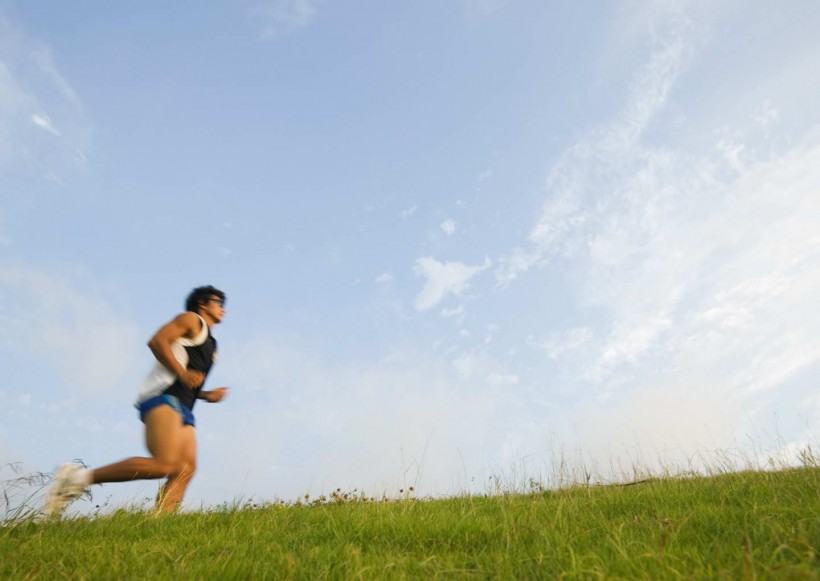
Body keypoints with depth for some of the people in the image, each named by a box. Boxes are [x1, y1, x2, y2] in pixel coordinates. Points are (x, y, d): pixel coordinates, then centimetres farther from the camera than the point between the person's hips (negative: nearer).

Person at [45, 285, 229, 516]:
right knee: (165, 464, -25)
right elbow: (157, 341, -8)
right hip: (162, 395, -9)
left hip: (181, 407, 9)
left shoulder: (211, 345, 32)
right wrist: (182, 373, -16)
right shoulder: (192, 319, 8)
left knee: (186, 470, -8)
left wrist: (207, 395, 17)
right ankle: (81, 476, -15)